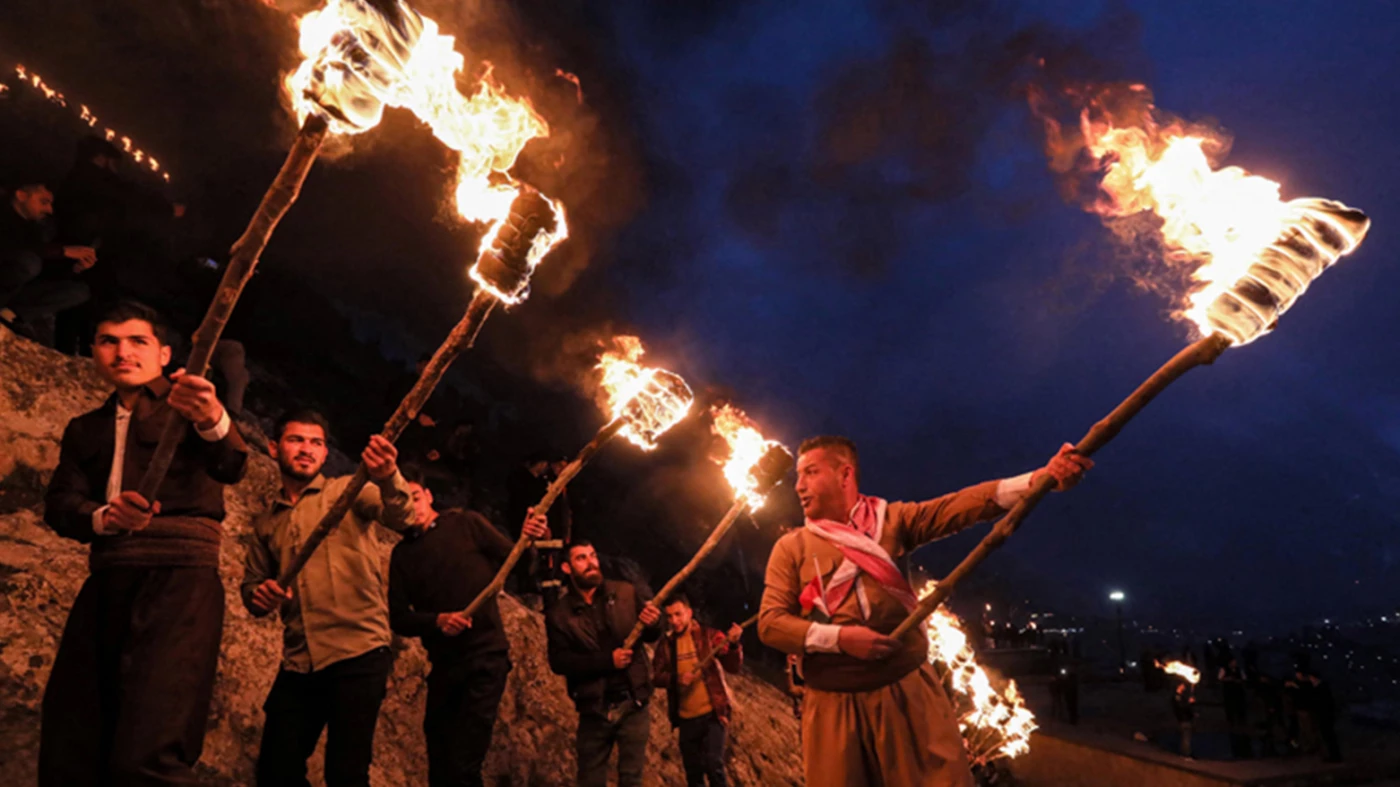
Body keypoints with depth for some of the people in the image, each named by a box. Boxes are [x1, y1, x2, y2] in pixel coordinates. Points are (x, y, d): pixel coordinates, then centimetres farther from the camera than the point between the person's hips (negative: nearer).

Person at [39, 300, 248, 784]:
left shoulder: (190, 403, 7)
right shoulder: (84, 430, 23)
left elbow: (231, 468, -12)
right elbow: (59, 506, 10)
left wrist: (213, 421, -36)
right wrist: (103, 517, -14)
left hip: (180, 578, -5)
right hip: (105, 584, 5)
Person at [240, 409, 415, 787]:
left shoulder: (349, 490, 3)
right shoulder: (265, 523, 16)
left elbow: (403, 518, -16)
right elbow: (252, 584, 22)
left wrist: (387, 479, -39)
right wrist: (258, 595, -4)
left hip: (359, 653, -5)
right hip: (298, 663, 5)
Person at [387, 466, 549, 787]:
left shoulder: (466, 524, 0)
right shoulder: (402, 555, 9)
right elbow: (399, 619, 4)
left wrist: (532, 541, -24)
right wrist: (437, 620, -16)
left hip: (486, 658, -5)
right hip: (443, 666, 5)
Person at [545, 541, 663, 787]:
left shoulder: (627, 593, 0)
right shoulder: (559, 613, -2)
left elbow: (651, 637, 8)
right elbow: (559, 661, -12)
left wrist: (653, 624, -17)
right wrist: (607, 660, -21)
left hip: (633, 703, 0)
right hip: (594, 709, 0)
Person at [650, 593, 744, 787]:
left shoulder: (709, 635, -3)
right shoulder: (665, 644, 4)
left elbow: (733, 666, -11)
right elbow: (656, 676, 2)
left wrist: (734, 644, -31)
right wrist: (676, 678, -19)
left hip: (712, 713, -3)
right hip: (686, 718, 3)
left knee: (713, 766, -14)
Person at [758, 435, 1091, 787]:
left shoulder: (892, 519, 6)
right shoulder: (791, 547, 4)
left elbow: (960, 505, -8)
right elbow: (769, 622, -2)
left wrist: (1040, 478, -21)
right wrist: (838, 637, -16)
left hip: (909, 690, 1)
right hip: (834, 704, 0)